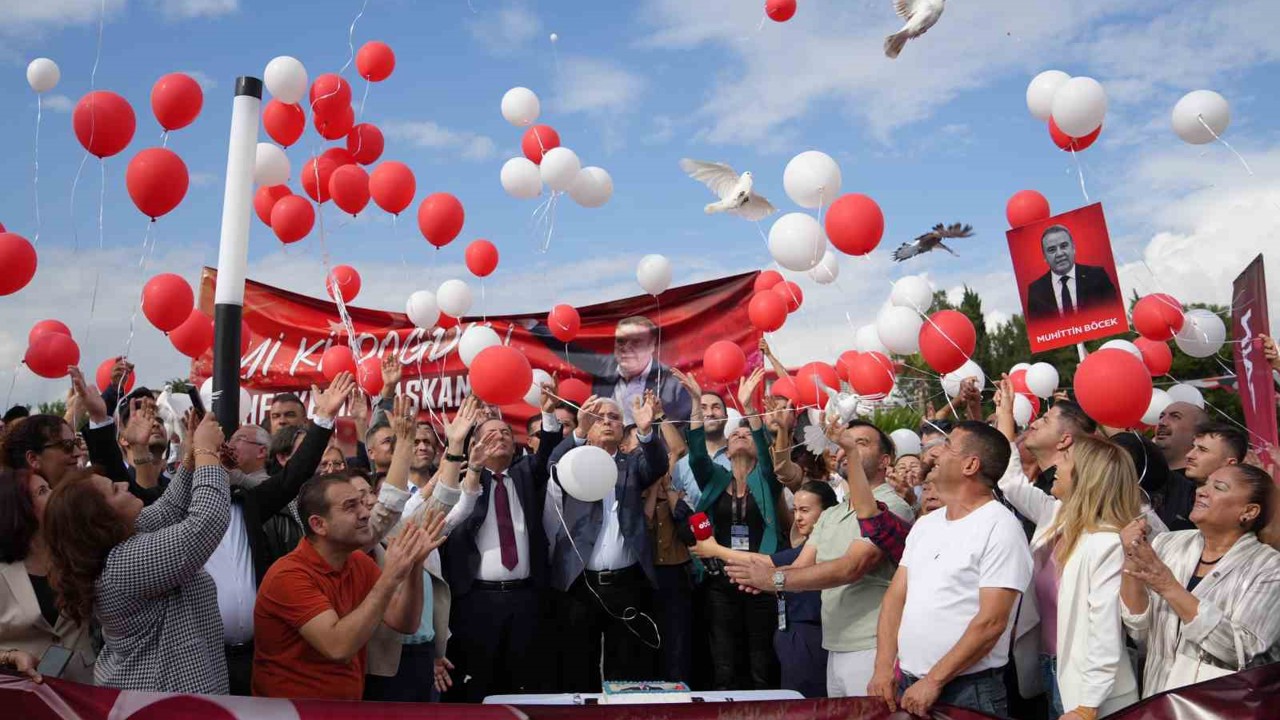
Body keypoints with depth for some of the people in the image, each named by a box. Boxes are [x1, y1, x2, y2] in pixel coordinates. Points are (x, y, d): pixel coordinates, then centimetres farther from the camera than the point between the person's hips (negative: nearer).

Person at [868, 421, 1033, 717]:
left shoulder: (1000, 527, -12)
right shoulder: (925, 524, 10)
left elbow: (992, 622, -18)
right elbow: (896, 596, 7)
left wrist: (933, 681, -19)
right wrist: (883, 668, -5)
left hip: (969, 691, -6)